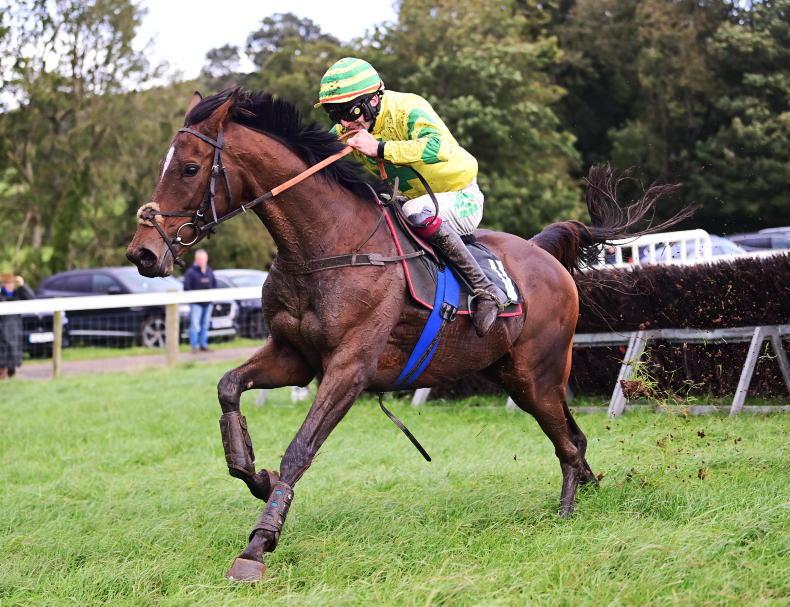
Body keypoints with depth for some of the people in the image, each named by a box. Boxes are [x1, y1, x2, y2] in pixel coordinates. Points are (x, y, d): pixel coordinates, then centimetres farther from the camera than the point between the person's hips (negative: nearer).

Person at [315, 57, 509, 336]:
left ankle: (486, 290, -30)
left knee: (418, 211, -38)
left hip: (461, 200, -8)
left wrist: (380, 148, -45)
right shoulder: (347, 131, -6)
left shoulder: (407, 109, -27)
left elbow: (439, 147, -47)